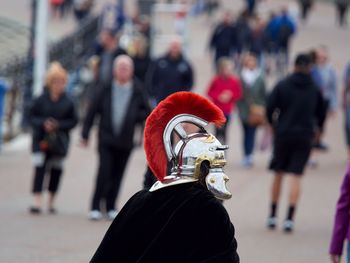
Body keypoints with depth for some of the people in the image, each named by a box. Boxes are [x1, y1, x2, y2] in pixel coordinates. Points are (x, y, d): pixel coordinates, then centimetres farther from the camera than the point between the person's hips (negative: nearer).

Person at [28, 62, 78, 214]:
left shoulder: (68, 103, -3)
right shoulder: (41, 100, -3)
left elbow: (73, 121, 0)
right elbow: (32, 117, 2)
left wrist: (59, 125, -15)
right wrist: (43, 123, -16)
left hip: (59, 143, 1)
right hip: (41, 140, -1)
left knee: (56, 170, 7)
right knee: (39, 169, -9)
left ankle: (51, 202, 21)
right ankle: (37, 202, -11)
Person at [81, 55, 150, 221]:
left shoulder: (137, 92, -1)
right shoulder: (106, 89, -2)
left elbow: (146, 112, 7)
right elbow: (92, 111, 2)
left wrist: (134, 117, -12)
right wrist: (85, 134, 0)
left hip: (125, 141, 1)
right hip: (106, 139, -1)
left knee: (117, 175, 7)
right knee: (104, 172, -8)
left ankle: (110, 207, 19)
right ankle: (96, 207, -1)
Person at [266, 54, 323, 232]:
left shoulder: (282, 85, -2)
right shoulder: (314, 89, 2)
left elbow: (270, 108, -6)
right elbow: (319, 112, 8)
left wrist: (273, 124, 12)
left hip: (283, 135, 0)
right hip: (304, 137, 0)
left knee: (278, 174, 13)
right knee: (296, 176, -1)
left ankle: (273, 215, 16)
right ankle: (290, 218, -10)